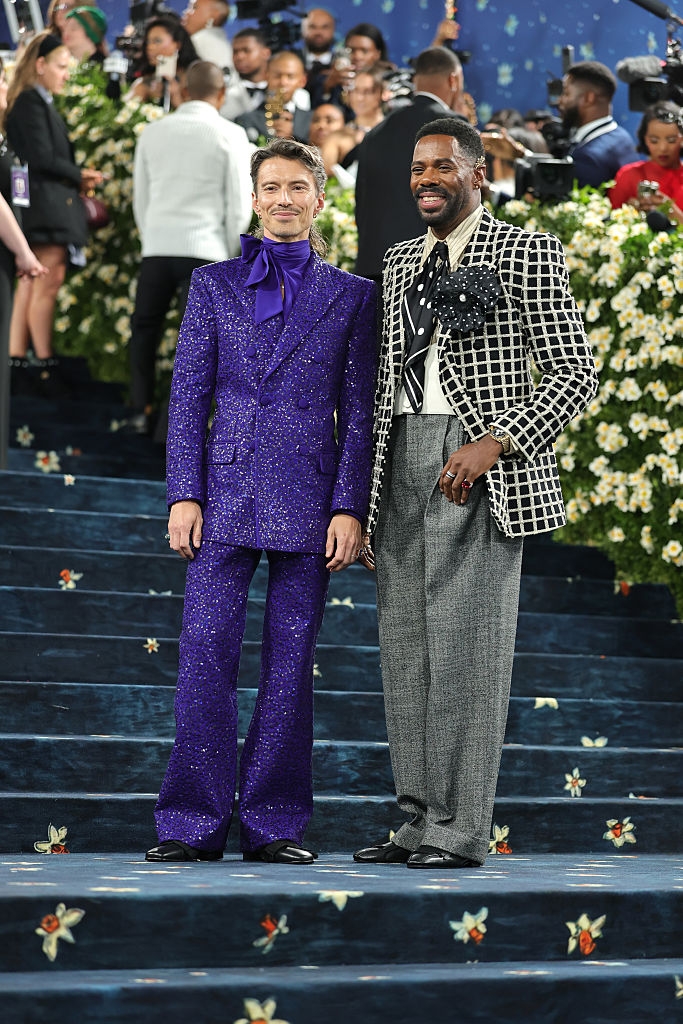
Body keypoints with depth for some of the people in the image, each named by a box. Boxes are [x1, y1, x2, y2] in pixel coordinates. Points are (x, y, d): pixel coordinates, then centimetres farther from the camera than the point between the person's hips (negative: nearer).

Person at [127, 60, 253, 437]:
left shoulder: (153, 132, 9)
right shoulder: (229, 135, -2)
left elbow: (140, 197, 13)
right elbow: (239, 203, -3)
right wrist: (231, 254, 9)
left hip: (157, 246, 3)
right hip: (205, 249, -3)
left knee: (145, 327, 17)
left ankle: (140, 410, 13)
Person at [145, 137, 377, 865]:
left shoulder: (351, 296, 8)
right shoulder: (213, 285, 10)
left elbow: (360, 412, 5)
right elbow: (188, 395, 6)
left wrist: (350, 506, -4)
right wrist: (184, 494, -3)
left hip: (309, 500, 0)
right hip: (226, 494, 0)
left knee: (291, 662, 3)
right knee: (205, 654, -5)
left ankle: (273, 824, 10)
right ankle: (194, 822, 1)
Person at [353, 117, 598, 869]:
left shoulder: (526, 254, -1)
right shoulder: (401, 262, 19)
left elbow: (575, 373, -6)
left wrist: (494, 442, -17)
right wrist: (368, 480, 15)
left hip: (480, 470, -7)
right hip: (402, 462, 7)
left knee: (466, 644, -8)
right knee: (404, 644, 5)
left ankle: (461, 830, -4)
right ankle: (418, 820, 12)